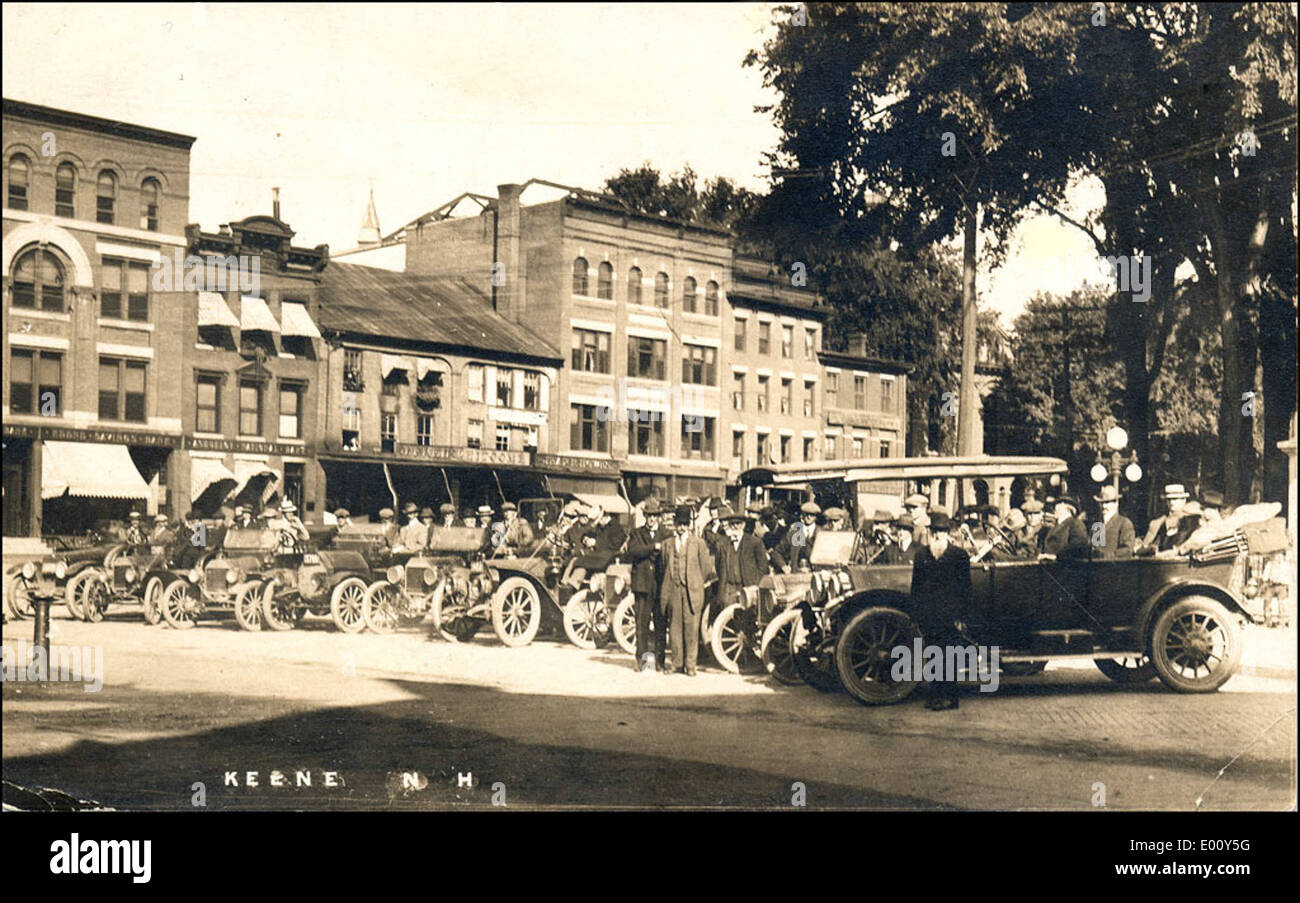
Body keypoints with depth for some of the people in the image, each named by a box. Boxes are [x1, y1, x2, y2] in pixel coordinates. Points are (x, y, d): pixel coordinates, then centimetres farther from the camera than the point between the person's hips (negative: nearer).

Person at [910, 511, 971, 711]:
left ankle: (948, 697, 1)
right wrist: (917, 612, 6)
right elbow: (915, 585, 12)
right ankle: (936, 695, 13)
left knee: (949, 657, -3)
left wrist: (962, 616, -5)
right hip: (929, 616, 3)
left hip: (951, 615, -3)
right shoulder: (921, 554, 10)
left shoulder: (959, 555, 1)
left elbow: (965, 587, 0)